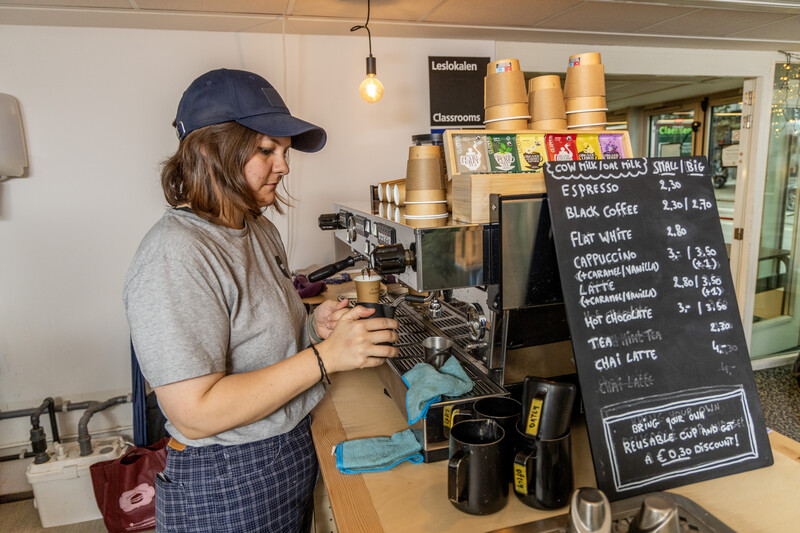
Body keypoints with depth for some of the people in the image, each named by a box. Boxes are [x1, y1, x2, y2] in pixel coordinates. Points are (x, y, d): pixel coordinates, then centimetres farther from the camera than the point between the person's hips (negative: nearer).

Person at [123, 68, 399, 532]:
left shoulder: (261, 230, 3)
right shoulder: (174, 255, -25)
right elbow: (196, 414, -27)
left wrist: (312, 326, -6)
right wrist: (325, 355, -27)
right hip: (227, 487, -8)